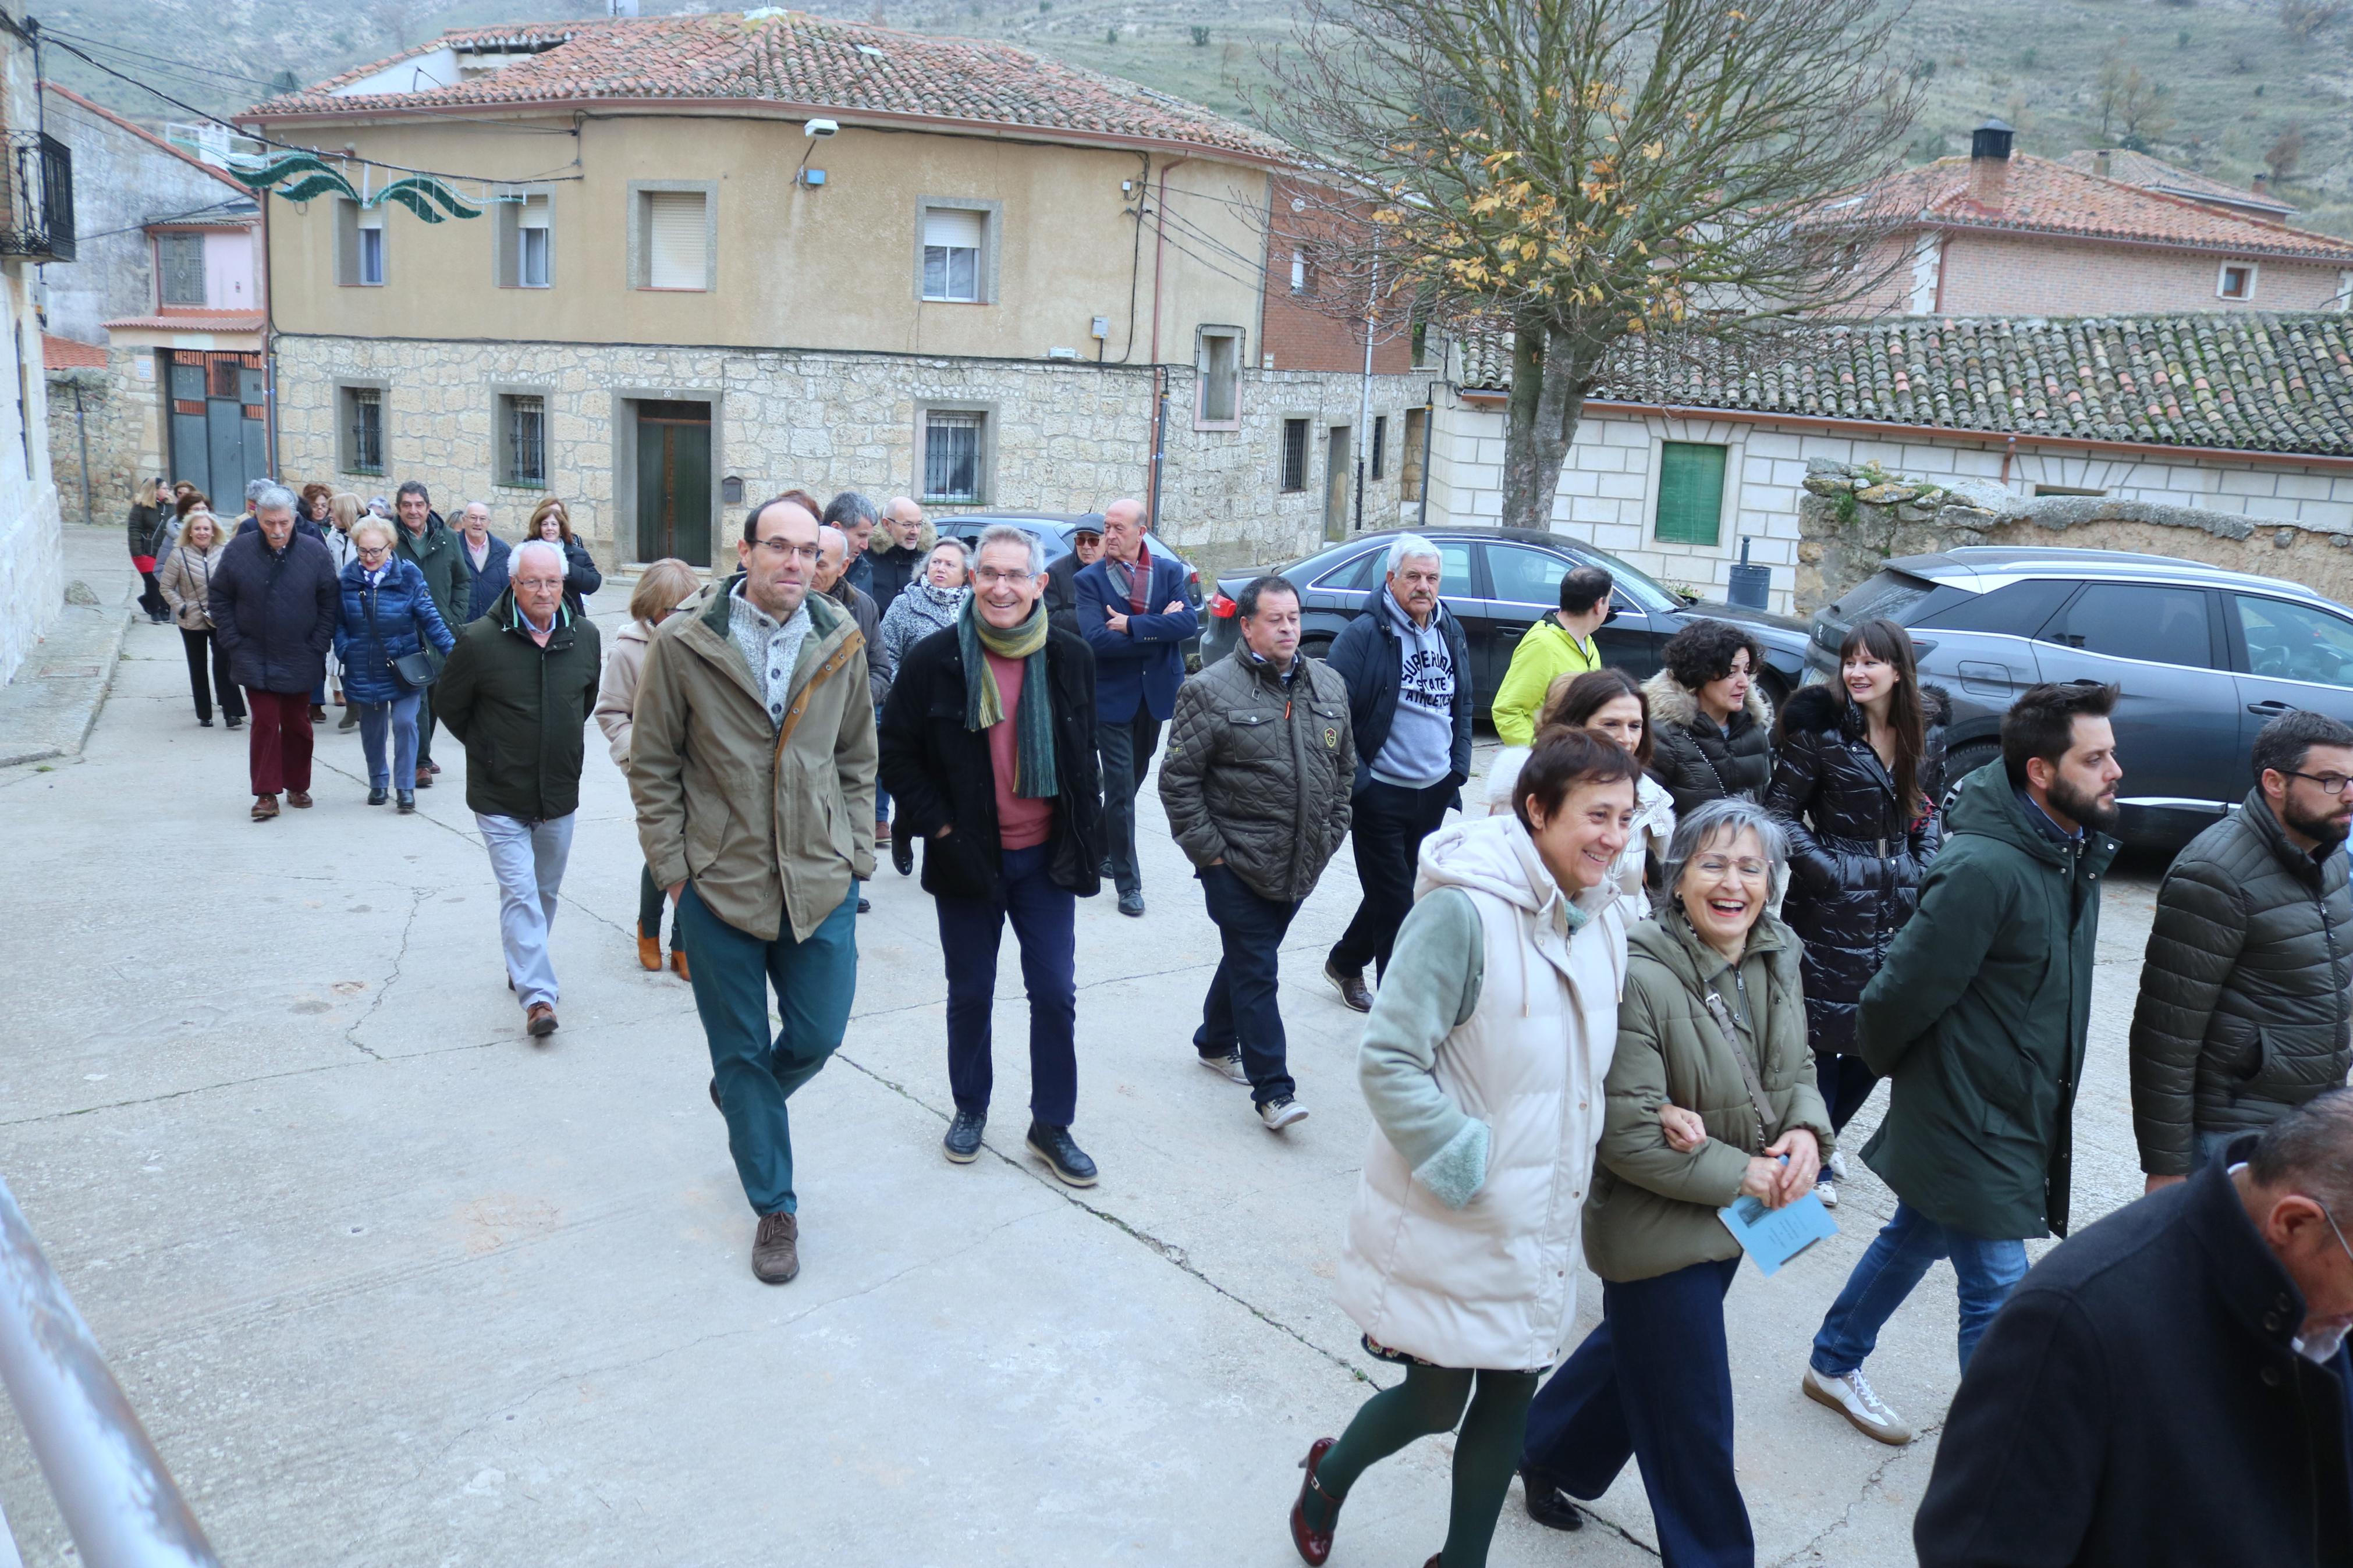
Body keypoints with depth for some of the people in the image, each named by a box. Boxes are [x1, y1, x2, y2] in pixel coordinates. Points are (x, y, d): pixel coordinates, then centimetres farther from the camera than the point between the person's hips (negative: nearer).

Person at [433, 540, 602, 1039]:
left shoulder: (584, 636, -2)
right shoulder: (480, 640, -14)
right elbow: (449, 704, 1)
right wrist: (487, 750, 7)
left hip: (559, 794, 4)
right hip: (499, 797, -4)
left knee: (546, 891, 16)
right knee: (519, 892, -10)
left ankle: (523, 971, 35)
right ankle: (538, 995, -10)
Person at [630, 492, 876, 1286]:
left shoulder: (841, 643, 1)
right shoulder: (683, 642, -8)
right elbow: (652, 765, -1)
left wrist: (856, 853, 5)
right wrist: (673, 866, -4)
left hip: (820, 883, 2)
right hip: (719, 884, -2)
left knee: (817, 1037, 9)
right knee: (742, 1051, 9)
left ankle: (743, 1094, 44)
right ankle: (775, 1208, 26)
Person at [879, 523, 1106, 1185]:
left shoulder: (1069, 659, 0)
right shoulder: (934, 659, -7)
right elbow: (897, 753, -1)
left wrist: (1083, 842, 6)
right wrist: (940, 830, -9)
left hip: (1045, 857, 1)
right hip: (966, 857, -1)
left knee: (1055, 994, 4)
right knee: (970, 994, 12)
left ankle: (1052, 1126, 20)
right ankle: (970, 1110, 33)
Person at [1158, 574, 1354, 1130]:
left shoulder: (1330, 687, 7)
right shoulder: (1211, 691, -10)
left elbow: (1345, 767, 17)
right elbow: (1178, 778, -9)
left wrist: (1331, 833, 12)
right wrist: (1206, 850, -11)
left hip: (1300, 865, 6)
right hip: (1237, 865, -5)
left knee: (1249, 957, 20)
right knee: (1256, 970, -3)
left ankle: (1216, 1042, 40)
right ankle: (1273, 1090, 3)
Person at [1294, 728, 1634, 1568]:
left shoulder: (1601, 918, 0)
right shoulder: (1465, 908, -24)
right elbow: (1387, 1062, -22)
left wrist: (1570, 1168, 9)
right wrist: (1467, 1169, -20)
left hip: (1540, 1218, 6)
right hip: (1450, 1220, -6)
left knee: (1510, 1393, 15)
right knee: (1436, 1400, 8)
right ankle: (1329, 1475, 39)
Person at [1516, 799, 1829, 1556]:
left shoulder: (1777, 960, -3)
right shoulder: (1641, 980, -27)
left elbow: (1798, 1068, 11)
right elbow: (1627, 1136, -24)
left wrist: (1806, 1130, -10)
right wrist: (1742, 1175, -18)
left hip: (1735, 1215, 8)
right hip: (1656, 1229, -8)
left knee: (1635, 1352, 27)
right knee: (1691, 1417, 7)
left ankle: (1548, 1454, 52)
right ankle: (1711, 1551, 30)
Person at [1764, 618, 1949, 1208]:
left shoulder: (1927, 734, 4)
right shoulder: (1821, 729, -11)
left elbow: (1930, 809, 17)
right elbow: (1781, 813, -8)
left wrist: (1925, 866, 2)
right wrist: (1827, 869, -16)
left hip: (1901, 907, 5)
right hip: (1833, 907, -5)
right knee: (1826, 1035, 0)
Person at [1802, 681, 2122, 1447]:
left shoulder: (2076, 850, 1)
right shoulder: (1983, 869, -29)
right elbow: (1900, 994, -23)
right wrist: (1892, 1064, -4)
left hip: (2021, 1114, 9)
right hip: (1966, 1118, -9)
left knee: (1916, 1238, 24)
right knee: (1996, 1291, 0)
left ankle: (1834, 1363, 43)